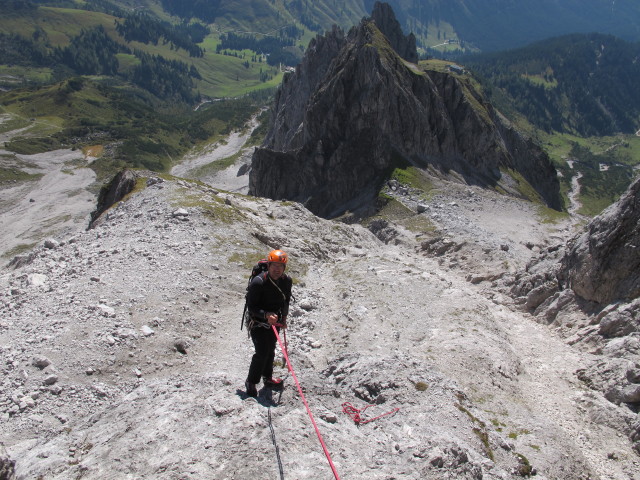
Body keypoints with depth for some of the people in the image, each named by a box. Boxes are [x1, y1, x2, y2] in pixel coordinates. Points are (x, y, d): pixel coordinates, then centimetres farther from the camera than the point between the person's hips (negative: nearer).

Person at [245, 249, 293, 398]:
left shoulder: (287, 281, -7)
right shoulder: (258, 282, -27)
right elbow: (251, 307, -23)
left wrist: (284, 317, 4)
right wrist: (266, 315, -36)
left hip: (274, 322, 6)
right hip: (258, 323, -6)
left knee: (270, 351, 19)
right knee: (262, 353, -13)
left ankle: (268, 378, 39)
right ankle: (251, 382, 6)